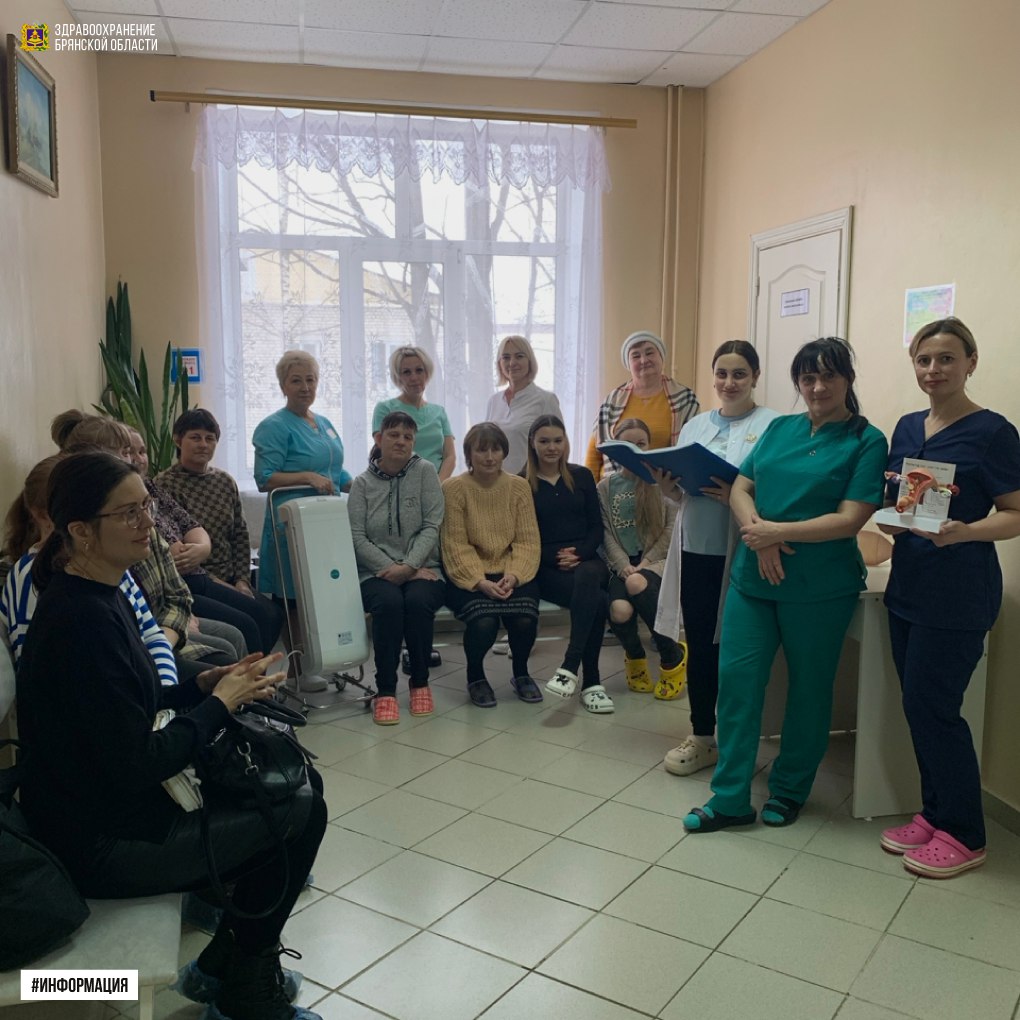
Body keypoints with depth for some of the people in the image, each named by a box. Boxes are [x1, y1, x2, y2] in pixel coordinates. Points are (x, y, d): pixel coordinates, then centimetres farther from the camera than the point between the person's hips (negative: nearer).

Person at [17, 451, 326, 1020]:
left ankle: (228, 965, 22)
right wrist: (221, 702, -14)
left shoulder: (97, 594, 4)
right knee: (301, 811, -8)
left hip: (112, 804, 10)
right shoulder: (83, 621, -27)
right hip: (103, 844, -10)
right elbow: (139, 766, -26)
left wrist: (206, 684, -1)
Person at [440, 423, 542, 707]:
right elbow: (455, 545, -8)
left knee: (525, 619, -25)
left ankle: (521, 673, 11)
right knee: (484, 621, -29)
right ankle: (475, 677, 7)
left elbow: (528, 540, 1)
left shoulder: (519, 486, 5)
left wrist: (513, 576, -16)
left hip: (512, 573, 3)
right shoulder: (453, 488, -4)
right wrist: (481, 582, -20)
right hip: (469, 575, -2)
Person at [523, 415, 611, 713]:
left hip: (586, 560, 2)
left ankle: (569, 668, -42)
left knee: (587, 577, -38)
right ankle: (591, 682, -28)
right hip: (546, 568, -2)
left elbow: (596, 527, 10)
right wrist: (556, 558, -13)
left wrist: (579, 554, -9)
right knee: (596, 599, -33)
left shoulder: (582, 476, 14)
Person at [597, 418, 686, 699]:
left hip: (656, 559, -2)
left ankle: (672, 656, -12)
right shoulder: (606, 486, 10)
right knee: (620, 611, -30)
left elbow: (673, 528, -1)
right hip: (622, 563, 2)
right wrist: (623, 565, -12)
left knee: (637, 584, -37)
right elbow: (606, 532, 5)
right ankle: (635, 656, 8)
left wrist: (645, 563, -11)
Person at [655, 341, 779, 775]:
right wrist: (668, 488, -5)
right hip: (695, 549, 5)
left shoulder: (773, 426, -3)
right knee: (699, 646, 12)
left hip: (740, 554, -5)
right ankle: (702, 736, 26)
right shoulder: (695, 425, 14)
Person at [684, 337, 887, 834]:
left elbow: (850, 519, -13)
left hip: (820, 587, -4)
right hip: (753, 578, 4)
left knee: (809, 686, 10)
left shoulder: (866, 441, -4)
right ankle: (730, 798, 10)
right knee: (737, 676, 0)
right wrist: (757, 531, -15)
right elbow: (740, 489, 5)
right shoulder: (779, 428, 11)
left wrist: (778, 532, -19)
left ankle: (789, 790, 30)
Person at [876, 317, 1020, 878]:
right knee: (919, 706, 13)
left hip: (958, 594, -7)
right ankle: (934, 814, 29)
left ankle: (963, 835, 15)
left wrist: (961, 531, -28)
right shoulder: (907, 427, 10)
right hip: (908, 584, 7)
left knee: (932, 706, -2)